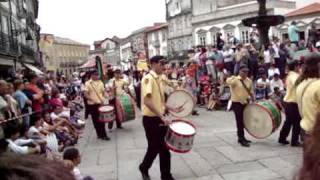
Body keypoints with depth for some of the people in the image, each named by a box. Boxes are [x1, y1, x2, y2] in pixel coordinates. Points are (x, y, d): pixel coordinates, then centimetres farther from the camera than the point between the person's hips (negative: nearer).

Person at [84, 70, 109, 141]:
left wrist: (102, 99, -1)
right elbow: (86, 94, -10)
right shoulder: (88, 83, -6)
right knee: (95, 120, 4)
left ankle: (102, 134, 14)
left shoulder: (100, 82, 7)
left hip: (100, 103, 3)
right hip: (92, 104, -3)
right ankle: (100, 134, 14)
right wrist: (92, 100, -21)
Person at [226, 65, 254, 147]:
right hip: (237, 103, -6)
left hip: (245, 103, 6)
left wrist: (253, 100, 6)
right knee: (240, 121, -6)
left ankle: (241, 137, 27)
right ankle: (241, 139, 0)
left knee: (243, 121, 14)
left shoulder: (249, 81, 6)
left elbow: (251, 92, 16)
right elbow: (228, 81, -33)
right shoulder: (235, 80, -11)